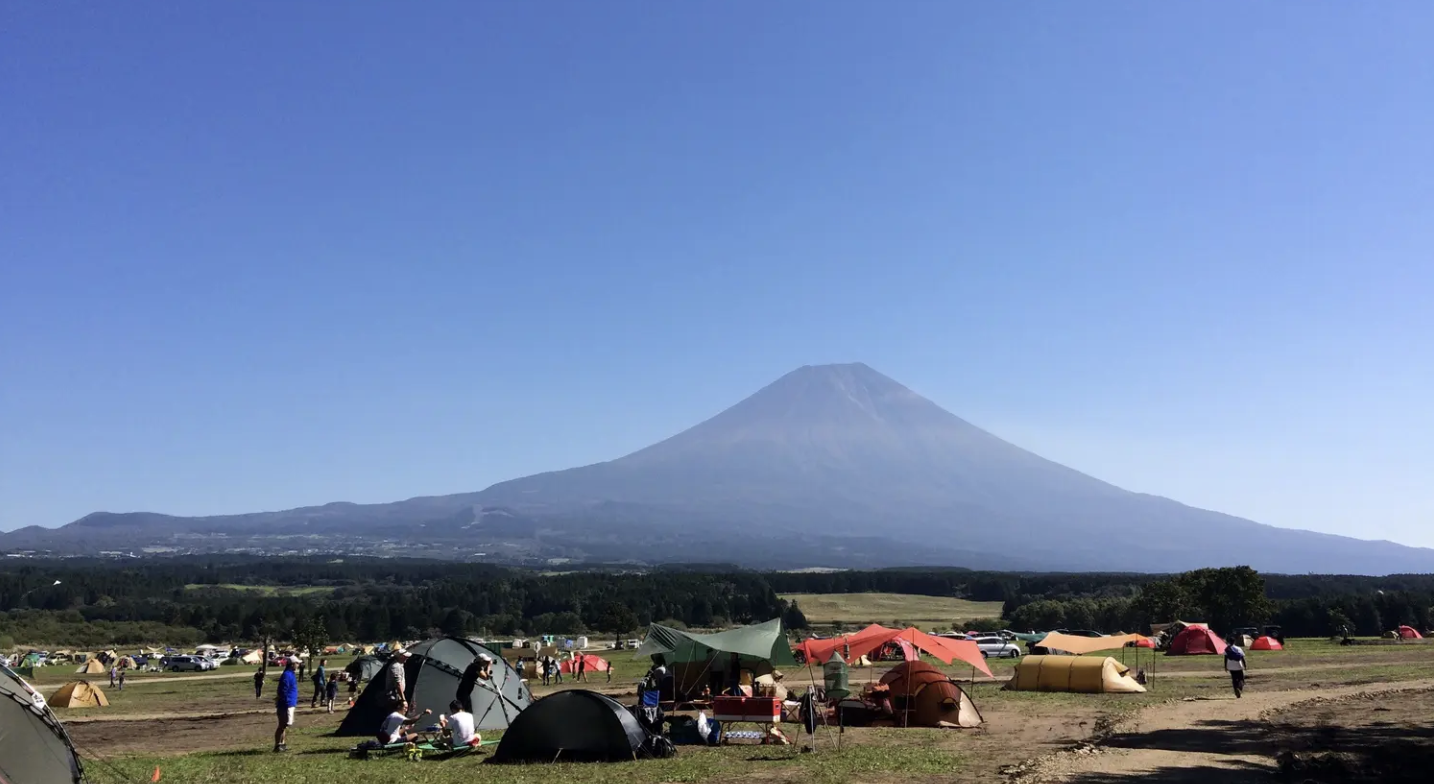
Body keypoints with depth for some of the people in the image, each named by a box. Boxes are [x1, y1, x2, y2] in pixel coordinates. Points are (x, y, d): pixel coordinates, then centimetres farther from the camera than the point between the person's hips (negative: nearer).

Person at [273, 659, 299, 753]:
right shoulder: (287, 675, -17)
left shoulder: (290, 674, 14)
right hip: (286, 705, -10)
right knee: (283, 726, -6)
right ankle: (277, 745, -3)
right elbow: (283, 692, -22)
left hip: (290, 705, 10)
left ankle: (282, 744, 22)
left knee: (285, 726, 15)